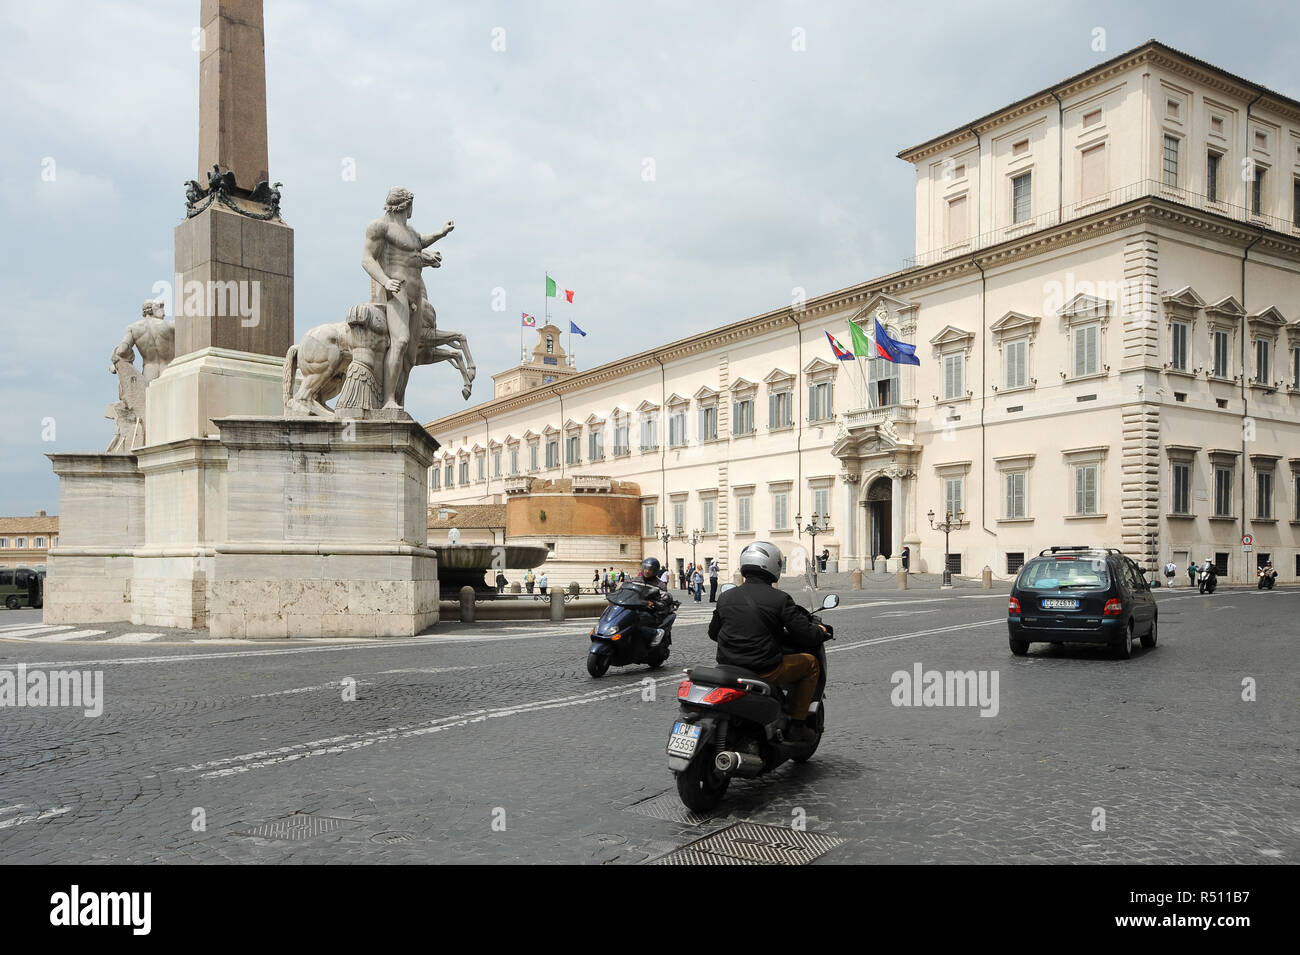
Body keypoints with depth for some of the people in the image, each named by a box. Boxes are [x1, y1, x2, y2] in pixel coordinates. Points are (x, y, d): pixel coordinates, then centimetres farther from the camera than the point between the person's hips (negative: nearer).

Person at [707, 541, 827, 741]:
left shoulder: (725, 597, 5)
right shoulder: (780, 599, -10)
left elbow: (713, 633, 18)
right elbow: (806, 635, -8)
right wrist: (820, 631, 15)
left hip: (728, 665, 6)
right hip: (765, 671, -5)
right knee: (810, 663, 15)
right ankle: (797, 724, 13)